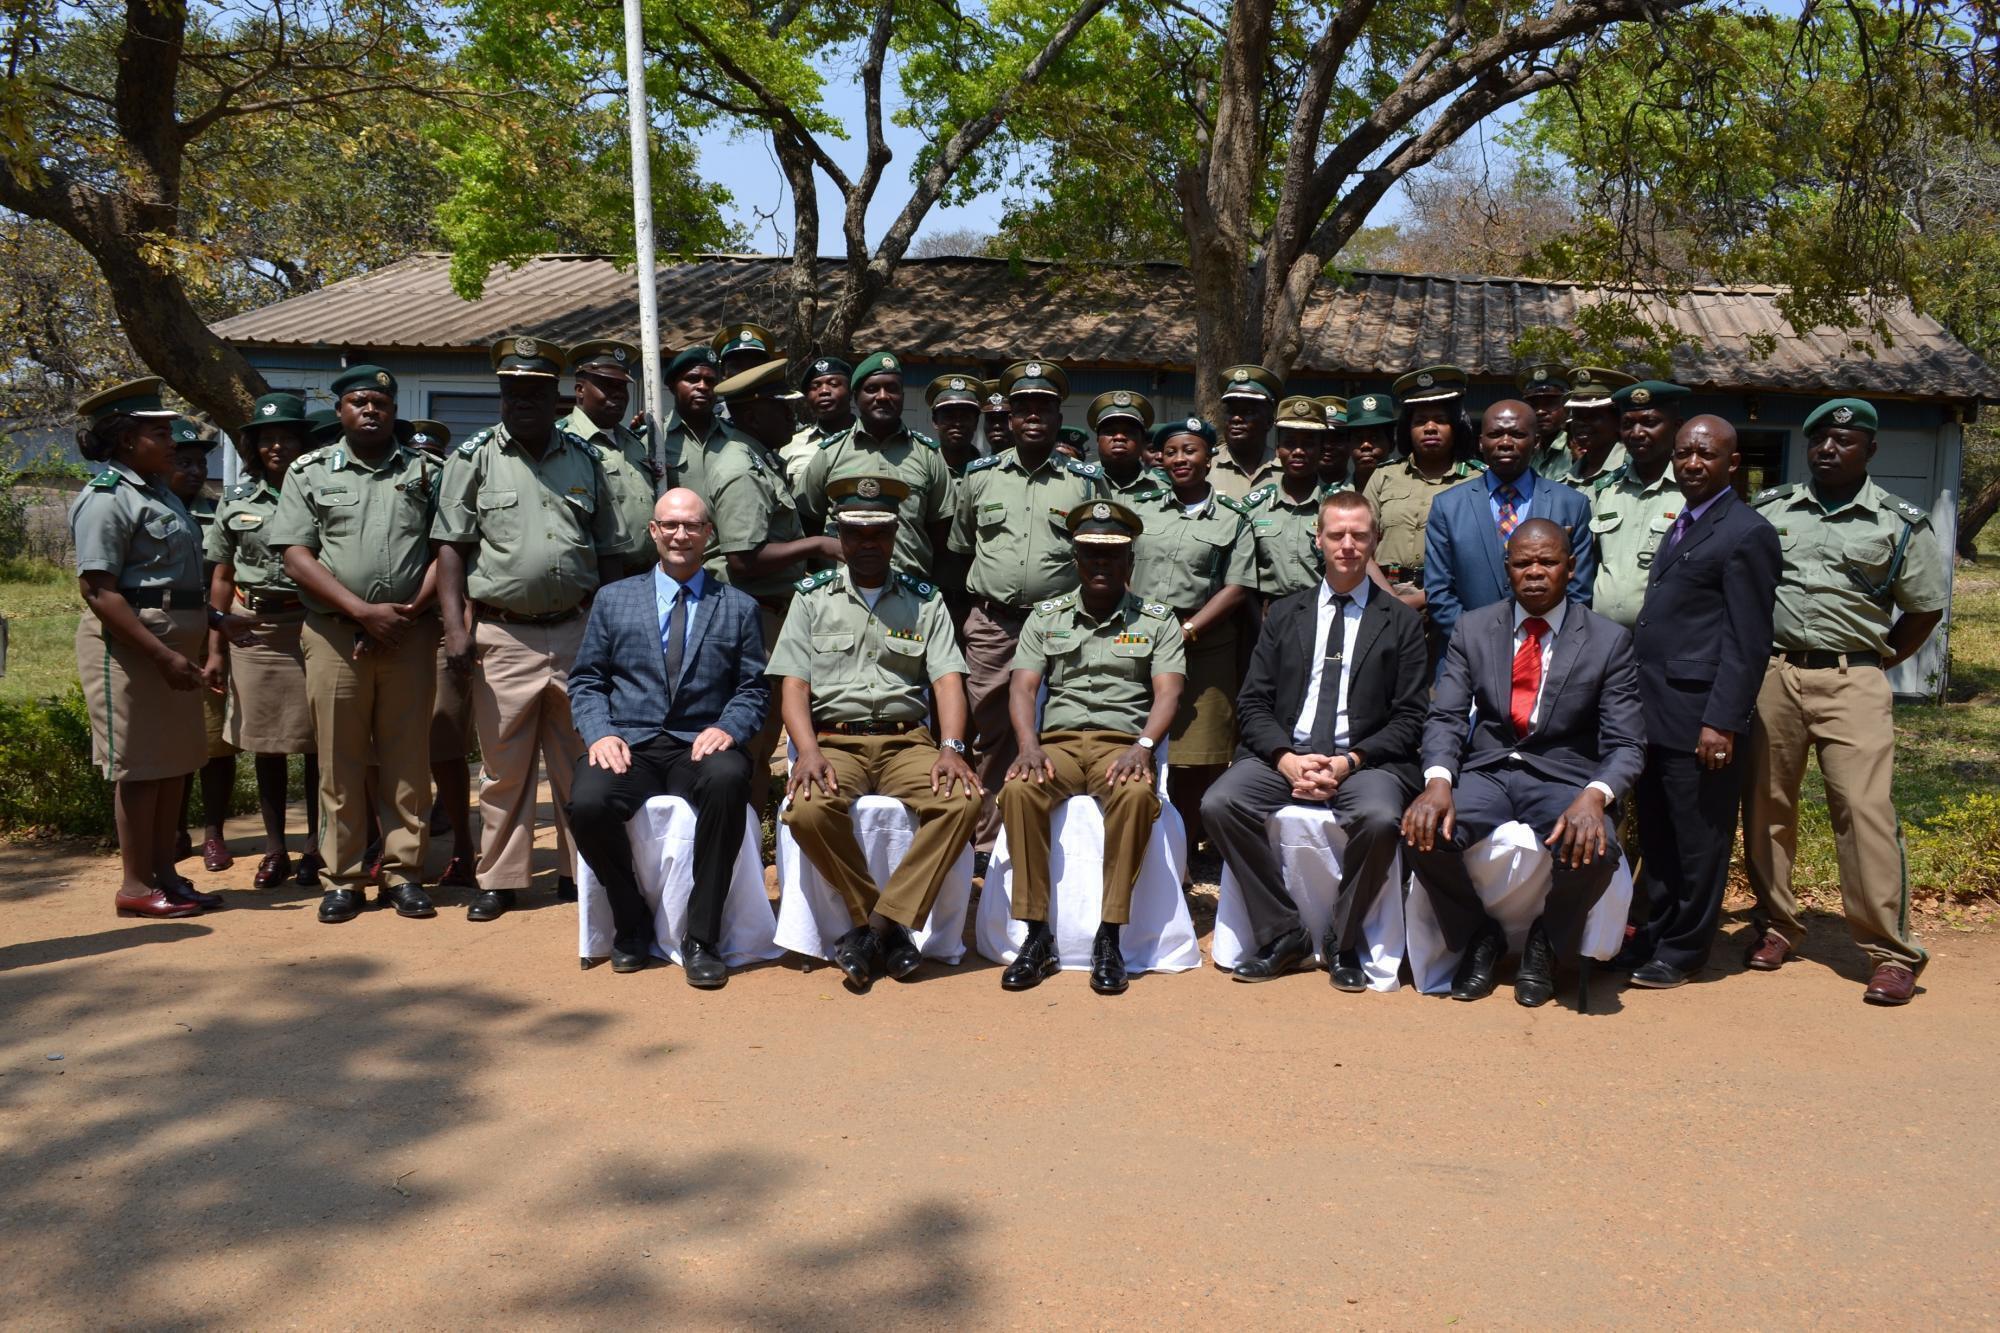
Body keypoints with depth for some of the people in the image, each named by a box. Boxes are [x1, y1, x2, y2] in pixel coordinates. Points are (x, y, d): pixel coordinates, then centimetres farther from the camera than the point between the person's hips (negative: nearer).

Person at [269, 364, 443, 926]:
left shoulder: (426, 472, 10)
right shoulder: (310, 473, 9)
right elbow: (296, 555, -1)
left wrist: (408, 613, -8)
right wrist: (364, 611, -11)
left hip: (411, 632, 0)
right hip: (335, 633, 0)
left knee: (408, 759, 3)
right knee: (339, 761, 3)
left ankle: (404, 872, 12)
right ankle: (343, 878, 11)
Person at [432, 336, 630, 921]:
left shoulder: (586, 459, 10)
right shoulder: (474, 457, 3)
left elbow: (610, 551, 13)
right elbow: (451, 545, -2)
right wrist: (455, 626, -12)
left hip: (576, 632, 2)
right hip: (502, 636, -2)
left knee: (580, 763, 8)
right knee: (504, 768, 5)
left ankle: (583, 871, 19)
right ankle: (500, 880, 16)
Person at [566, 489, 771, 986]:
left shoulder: (739, 607, 14)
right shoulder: (613, 599, 16)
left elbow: (754, 689, 9)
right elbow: (585, 681, 12)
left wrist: (726, 728, -12)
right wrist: (600, 733, -7)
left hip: (699, 746, -1)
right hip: (628, 744, 1)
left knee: (730, 780, -37)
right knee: (587, 803, -32)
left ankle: (701, 938, -24)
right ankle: (631, 922, -3)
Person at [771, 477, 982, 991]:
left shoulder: (924, 600, 14)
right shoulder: (813, 598, 12)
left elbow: (947, 679, 3)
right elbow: (793, 684, 3)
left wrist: (951, 748, -15)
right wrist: (808, 752, -15)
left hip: (906, 740, 1)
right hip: (834, 740, -1)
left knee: (964, 799, -30)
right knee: (809, 810, -33)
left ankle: (876, 928, -23)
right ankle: (890, 930, -13)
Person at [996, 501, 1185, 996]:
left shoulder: (1157, 621, 12)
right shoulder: (1046, 616, 16)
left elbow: (1167, 693, 0)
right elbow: (1023, 686, 6)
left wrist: (1143, 746, -19)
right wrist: (1029, 746, -13)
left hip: (1123, 745, -1)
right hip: (1058, 742, 1)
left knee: (1138, 795, -36)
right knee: (1018, 790, -32)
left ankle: (1109, 938, -28)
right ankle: (1037, 936, -24)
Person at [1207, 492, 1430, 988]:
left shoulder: (1401, 622, 9)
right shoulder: (1284, 613, 15)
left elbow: (1408, 719, 3)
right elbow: (1254, 702, 8)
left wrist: (1350, 762, -13)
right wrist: (1286, 758, -11)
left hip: (1365, 760, -2)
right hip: (1283, 754, 2)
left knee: (1380, 818, -34)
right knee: (1218, 804, -25)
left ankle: (1343, 942, -9)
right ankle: (1282, 933, -9)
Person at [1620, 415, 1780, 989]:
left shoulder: (1746, 533, -9)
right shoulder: (1680, 526, 18)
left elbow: (1748, 641, -14)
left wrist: (1722, 722, -18)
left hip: (1699, 718, -8)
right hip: (1654, 711, 8)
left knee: (1698, 841, 4)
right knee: (1656, 835, 16)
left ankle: (1682, 951, 16)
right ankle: (1655, 933, 29)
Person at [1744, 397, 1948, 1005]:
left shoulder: (1900, 523, 4)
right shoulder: (1769, 510, 9)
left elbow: (1925, 608, 10)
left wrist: (1878, 662, 4)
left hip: (1852, 682, -3)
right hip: (1773, 675, 3)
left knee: (1866, 809, -11)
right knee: (1766, 806, 7)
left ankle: (1891, 951, -4)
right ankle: (1777, 924, 23)